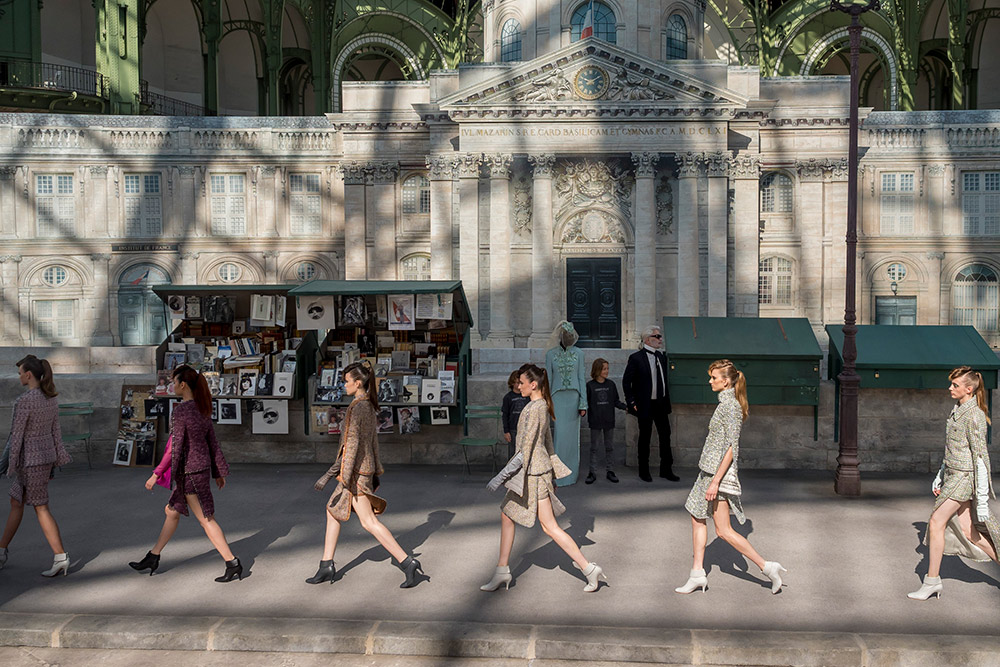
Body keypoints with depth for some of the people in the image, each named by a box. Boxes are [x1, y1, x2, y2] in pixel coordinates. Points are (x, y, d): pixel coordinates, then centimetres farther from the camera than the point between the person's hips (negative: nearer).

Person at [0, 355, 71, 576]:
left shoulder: (24, 400, -20)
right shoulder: (51, 399, 5)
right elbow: (55, 431, 9)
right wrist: (55, 464, 15)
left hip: (30, 459, -8)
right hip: (46, 455, 8)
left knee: (41, 508, -2)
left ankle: (60, 557, -3)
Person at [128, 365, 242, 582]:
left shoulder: (180, 411, -19)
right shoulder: (202, 408, 7)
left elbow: (174, 446, -21)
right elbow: (212, 442, 11)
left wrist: (157, 474, -16)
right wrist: (219, 472, 18)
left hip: (189, 470, -9)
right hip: (203, 465, 9)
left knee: (206, 519, -4)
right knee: (172, 511, 20)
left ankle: (232, 563, -3)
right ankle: (152, 558, 31)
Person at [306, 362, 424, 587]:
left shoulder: (357, 407, -18)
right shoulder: (370, 406, 11)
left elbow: (352, 443, -22)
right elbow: (373, 440, 16)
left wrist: (345, 477, -22)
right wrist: (375, 470, 22)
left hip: (356, 470, -10)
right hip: (365, 466, 10)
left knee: (369, 522, -7)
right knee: (332, 511, 17)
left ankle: (407, 562, -9)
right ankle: (326, 567, 21)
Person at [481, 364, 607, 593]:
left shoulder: (534, 409, -18)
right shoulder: (543, 406, 11)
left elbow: (527, 445, -21)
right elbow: (547, 440, 19)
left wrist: (516, 476, -20)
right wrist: (553, 467, 24)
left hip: (534, 471, -10)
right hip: (539, 469, 10)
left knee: (550, 527, -4)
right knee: (506, 515, 14)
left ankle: (588, 568, 0)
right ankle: (502, 571, 20)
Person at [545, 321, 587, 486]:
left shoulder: (578, 353, 6)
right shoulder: (551, 354, 3)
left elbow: (581, 378, 5)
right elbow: (548, 379, 6)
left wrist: (583, 403, -1)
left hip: (574, 397, 1)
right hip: (558, 398, -1)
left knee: (573, 435, 3)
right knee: (561, 434, -7)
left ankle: (571, 474, 11)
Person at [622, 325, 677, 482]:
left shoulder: (662, 357, 10)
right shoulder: (636, 358, -8)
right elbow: (626, 381, -6)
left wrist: (667, 398, 12)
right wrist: (632, 402, -11)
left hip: (661, 404, 5)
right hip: (645, 405, -5)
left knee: (665, 435, 7)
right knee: (645, 437, 4)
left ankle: (666, 469, 17)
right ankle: (644, 471, 16)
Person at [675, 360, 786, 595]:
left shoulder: (730, 406, -18)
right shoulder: (725, 403, 12)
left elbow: (731, 448, -22)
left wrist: (716, 481, -24)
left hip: (720, 471, -10)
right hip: (709, 469, 10)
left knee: (724, 530, -5)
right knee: (697, 519, 12)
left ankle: (767, 567, 1)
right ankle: (698, 574, 17)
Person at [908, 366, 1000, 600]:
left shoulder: (974, 416, -17)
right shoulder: (957, 410, 12)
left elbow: (981, 456, -18)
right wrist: (939, 477, 21)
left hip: (965, 477, -9)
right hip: (953, 475, 9)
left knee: (936, 522, -10)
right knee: (968, 531, 9)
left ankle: (932, 581, -2)